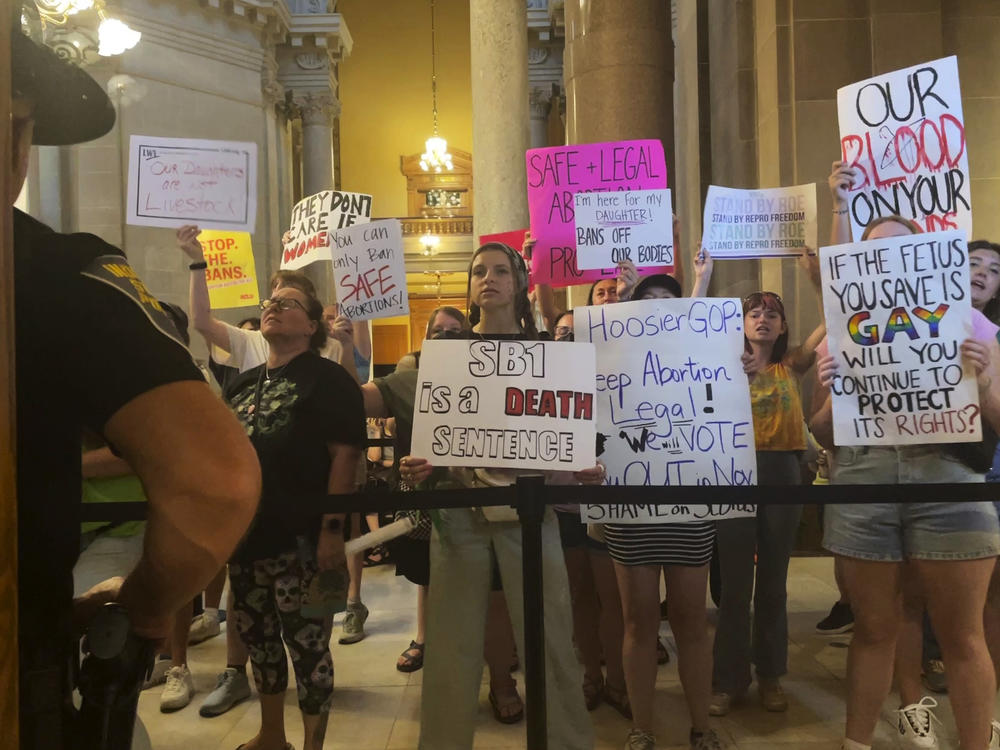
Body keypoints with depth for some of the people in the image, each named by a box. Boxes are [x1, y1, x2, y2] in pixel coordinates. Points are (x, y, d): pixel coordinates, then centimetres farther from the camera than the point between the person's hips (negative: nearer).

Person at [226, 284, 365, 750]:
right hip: (246, 535, 8)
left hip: (302, 539, -7)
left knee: (307, 644, 1)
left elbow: (345, 453, -15)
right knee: (256, 636, 18)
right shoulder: (243, 384, 15)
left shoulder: (327, 378, -7)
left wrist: (332, 529, -21)